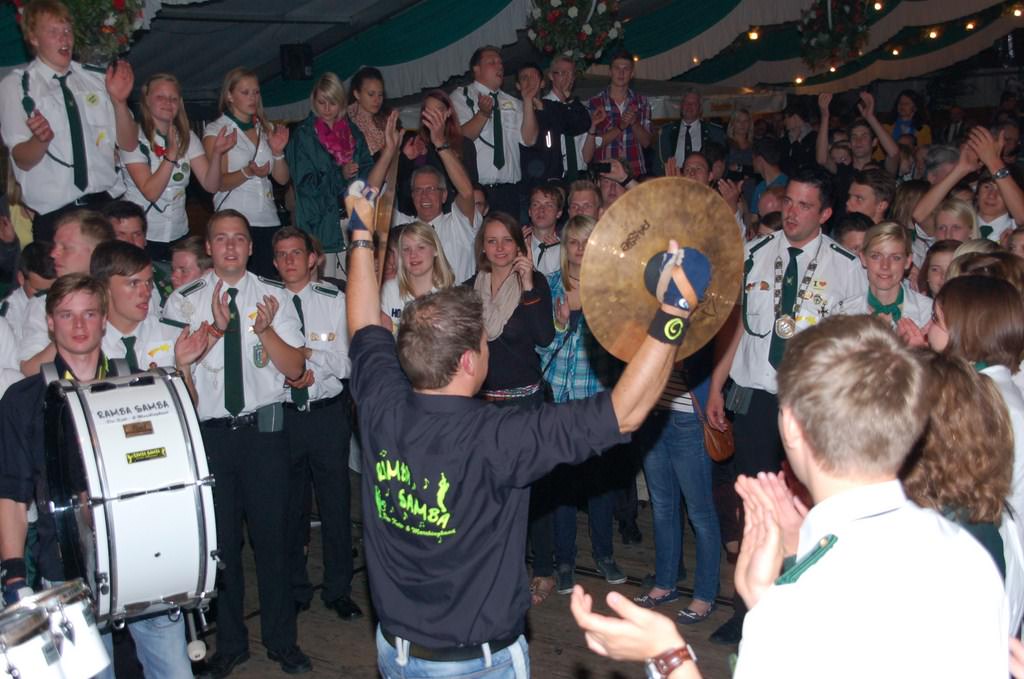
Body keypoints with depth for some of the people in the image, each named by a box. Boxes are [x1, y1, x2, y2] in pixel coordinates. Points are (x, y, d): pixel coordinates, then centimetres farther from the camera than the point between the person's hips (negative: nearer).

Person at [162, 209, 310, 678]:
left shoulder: (275, 297, 5)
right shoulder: (183, 302, 4)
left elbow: (295, 368, 0)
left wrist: (265, 329, -16)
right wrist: (216, 327, -15)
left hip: (264, 430, 0)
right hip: (209, 432, 0)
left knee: (272, 534, 6)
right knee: (220, 539, 7)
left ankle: (282, 640, 22)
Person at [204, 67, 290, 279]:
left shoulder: (267, 129, 17)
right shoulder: (216, 130, 2)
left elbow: (283, 179, 13)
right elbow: (218, 182, -6)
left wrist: (278, 152, -5)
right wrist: (248, 172, -24)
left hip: (268, 221, 5)